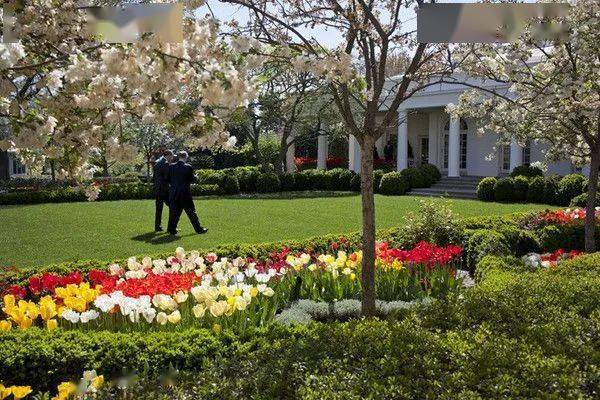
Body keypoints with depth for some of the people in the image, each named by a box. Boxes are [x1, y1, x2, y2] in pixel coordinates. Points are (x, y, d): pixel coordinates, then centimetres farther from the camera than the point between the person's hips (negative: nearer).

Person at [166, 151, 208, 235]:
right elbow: (192, 179, -5)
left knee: (174, 212, 11)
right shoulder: (188, 167, -10)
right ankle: (199, 229, 9)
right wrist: (195, 177, 16)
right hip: (185, 193, -3)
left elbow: (168, 179, 5)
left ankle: (172, 229, 13)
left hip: (173, 193, 3)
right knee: (191, 212, 4)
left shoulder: (171, 166, 0)